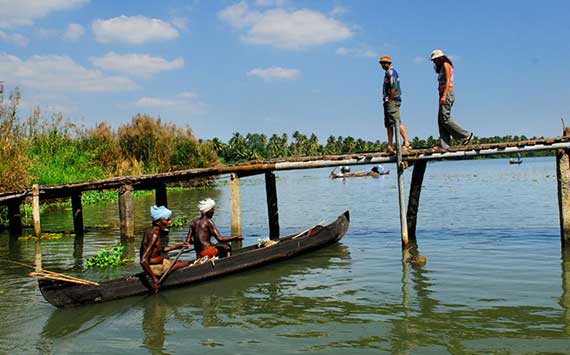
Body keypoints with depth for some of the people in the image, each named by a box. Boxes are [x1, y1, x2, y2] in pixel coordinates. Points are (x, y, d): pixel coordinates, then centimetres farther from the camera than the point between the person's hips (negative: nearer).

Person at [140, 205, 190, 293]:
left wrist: (178, 246, 14)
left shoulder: (151, 230, 4)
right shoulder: (154, 235, -26)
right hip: (155, 267, -10)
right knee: (186, 264, -3)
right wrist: (154, 278, -30)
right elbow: (143, 261, -33)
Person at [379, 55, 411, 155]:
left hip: (392, 101, -11)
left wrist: (389, 99, -16)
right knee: (388, 124, 9)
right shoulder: (388, 72, 20)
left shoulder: (391, 72, -11)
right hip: (389, 102, 11)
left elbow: (394, 88, -21)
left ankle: (407, 143, -13)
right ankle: (390, 146, 11)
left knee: (397, 122, -13)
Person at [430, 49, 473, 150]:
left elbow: (448, 81, -15)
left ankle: (466, 135, -10)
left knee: (445, 118, -15)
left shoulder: (445, 65, -3)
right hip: (444, 94, 10)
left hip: (447, 93, -10)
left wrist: (444, 95, -22)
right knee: (441, 119, 1)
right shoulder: (442, 67, 24)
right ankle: (444, 145, -4)